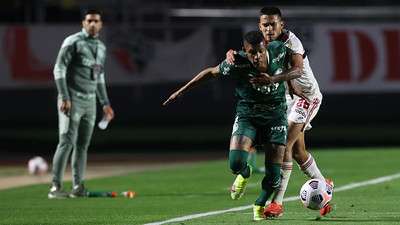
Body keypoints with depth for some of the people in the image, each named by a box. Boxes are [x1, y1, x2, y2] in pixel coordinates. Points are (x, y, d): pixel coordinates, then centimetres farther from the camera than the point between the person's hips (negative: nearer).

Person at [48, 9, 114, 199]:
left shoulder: (101, 47, 16)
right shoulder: (73, 42, -7)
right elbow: (59, 69, -12)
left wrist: (105, 103, 22)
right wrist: (64, 98, -20)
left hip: (90, 101, 7)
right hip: (72, 99, -7)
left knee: (83, 145, 7)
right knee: (67, 141, -14)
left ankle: (78, 187, 10)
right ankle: (55, 187, -16)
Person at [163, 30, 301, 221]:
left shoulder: (279, 50, -18)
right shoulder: (237, 64, -23)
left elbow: (298, 70, -6)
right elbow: (211, 72, -9)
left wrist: (273, 80, -24)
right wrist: (181, 91, -4)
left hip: (276, 114, 1)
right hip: (247, 113, -1)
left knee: (273, 176, -4)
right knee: (236, 163, -23)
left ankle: (260, 204, 29)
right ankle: (244, 174, 17)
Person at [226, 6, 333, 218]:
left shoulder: (291, 42, -25)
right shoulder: (263, 43, -2)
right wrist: (231, 53, -26)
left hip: (307, 96, -8)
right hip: (288, 98, 8)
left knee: (285, 145, -19)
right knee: (297, 151, 13)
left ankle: (277, 202, -21)